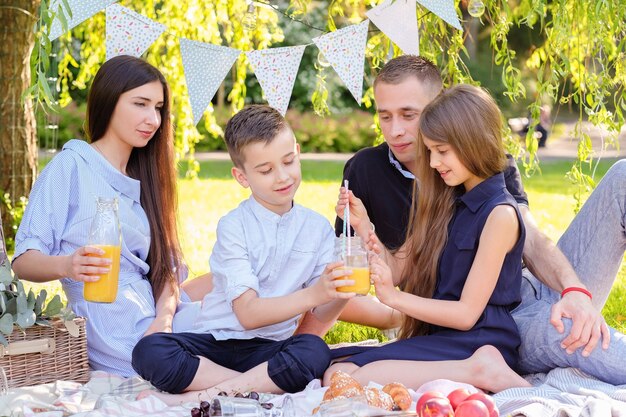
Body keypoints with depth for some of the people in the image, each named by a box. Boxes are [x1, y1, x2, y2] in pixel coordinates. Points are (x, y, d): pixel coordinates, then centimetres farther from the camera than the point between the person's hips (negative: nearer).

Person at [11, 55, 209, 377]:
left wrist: (164, 318, -7)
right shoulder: (72, 166, 1)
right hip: (114, 330, -6)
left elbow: (166, 266, 14)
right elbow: (23, 259, -5)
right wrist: (66, 266, -28)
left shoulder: (144, 178, 23)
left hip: (156, 316, 6)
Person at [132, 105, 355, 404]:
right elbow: (248, 313, -14)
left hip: (270, 349, 2)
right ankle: (263, 387, -25)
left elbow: (321, 316, 3)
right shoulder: (234, 226, -5)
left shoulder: (318, 228, 4)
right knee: (149, 352, -28)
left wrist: (341, 292, -20)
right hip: (217, 342, -1)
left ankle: (193, 398, -27)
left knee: (315, 351, -32)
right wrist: (313, 294, -27)